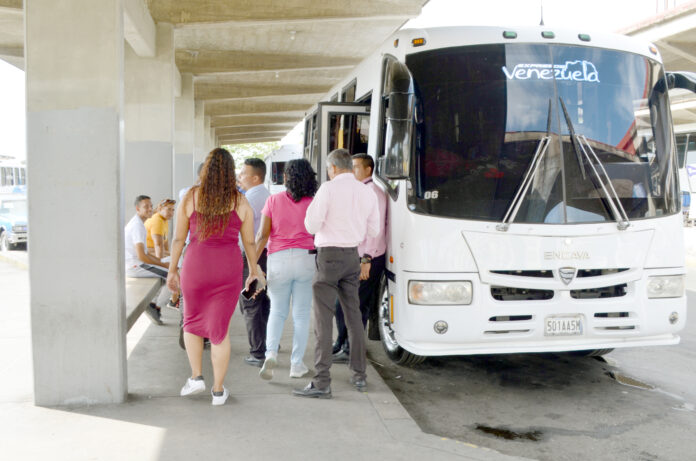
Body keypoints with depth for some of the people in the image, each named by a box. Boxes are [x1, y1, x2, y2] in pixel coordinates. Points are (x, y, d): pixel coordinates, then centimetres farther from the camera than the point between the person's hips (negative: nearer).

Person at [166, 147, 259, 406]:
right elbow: (249, 242, 3)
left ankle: (196, 377, 14)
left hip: (196, 266, 0)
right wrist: (254, 271, 16)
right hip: (228, 269, 0)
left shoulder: (190, 197, -3)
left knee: (192, 321, 22)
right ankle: (218, 390, 13)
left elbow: (178, 238, 0)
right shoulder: (241, 203, -2)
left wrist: (172, 270, 9)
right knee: (220, 328, 8)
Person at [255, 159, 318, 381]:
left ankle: (271, 352, -7)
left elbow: (262, 235, -4)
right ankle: (297, 364, 12)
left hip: (278, 259, 0)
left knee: (277, 311, 14)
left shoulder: (273, 200, -1)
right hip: (306, 259, 0)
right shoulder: (313, 204, -1)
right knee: (301, 314, 8)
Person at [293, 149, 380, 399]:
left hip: (329, 256, -6)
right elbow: (374, 230, 11)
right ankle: (359, 375, 23)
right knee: (353, 314, 16)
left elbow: (312, 225, -12)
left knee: (323, 317, -5)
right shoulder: (367, 192, 6)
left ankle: (322, 382, -8)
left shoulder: (328, 189, -11)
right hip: (352, 256, 6)